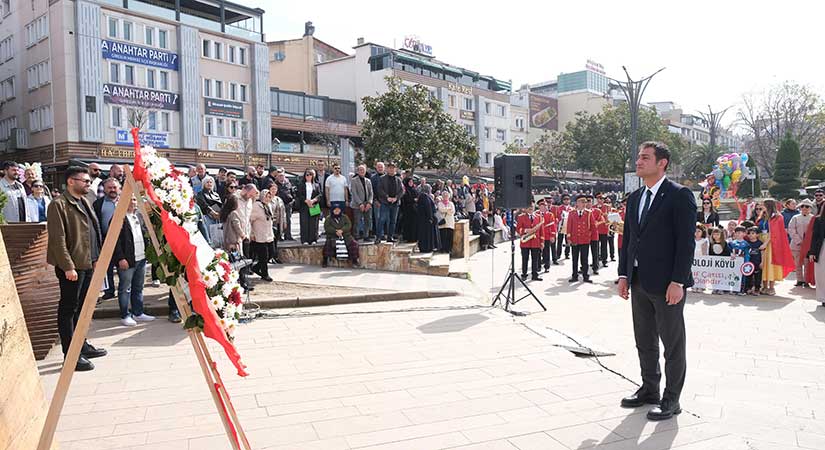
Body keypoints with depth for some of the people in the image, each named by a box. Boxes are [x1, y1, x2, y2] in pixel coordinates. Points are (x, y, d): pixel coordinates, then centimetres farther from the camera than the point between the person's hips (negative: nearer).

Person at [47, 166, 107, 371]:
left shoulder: (84, 202, 16)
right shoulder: (59, 205, -11)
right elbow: (58, 239, -17)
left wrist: (96, 258, 15)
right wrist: (68, 267, -20)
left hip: (88, 264, 9)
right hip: (71, 266, -9)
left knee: (82, 307, 17)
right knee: (68, 309, -1)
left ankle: (81, 346, 29)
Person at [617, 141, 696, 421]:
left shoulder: (680, 196, -9)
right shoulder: (634, 198, 12)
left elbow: (686, 241, -14)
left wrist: (678, 282, -18)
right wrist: (624, 275, 8)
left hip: (667, 283, -7)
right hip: (639, 283, 7)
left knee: (673, 344, 6)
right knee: (644, 342, 16)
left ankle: (671, 400, 17)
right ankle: (649, 390, 31)